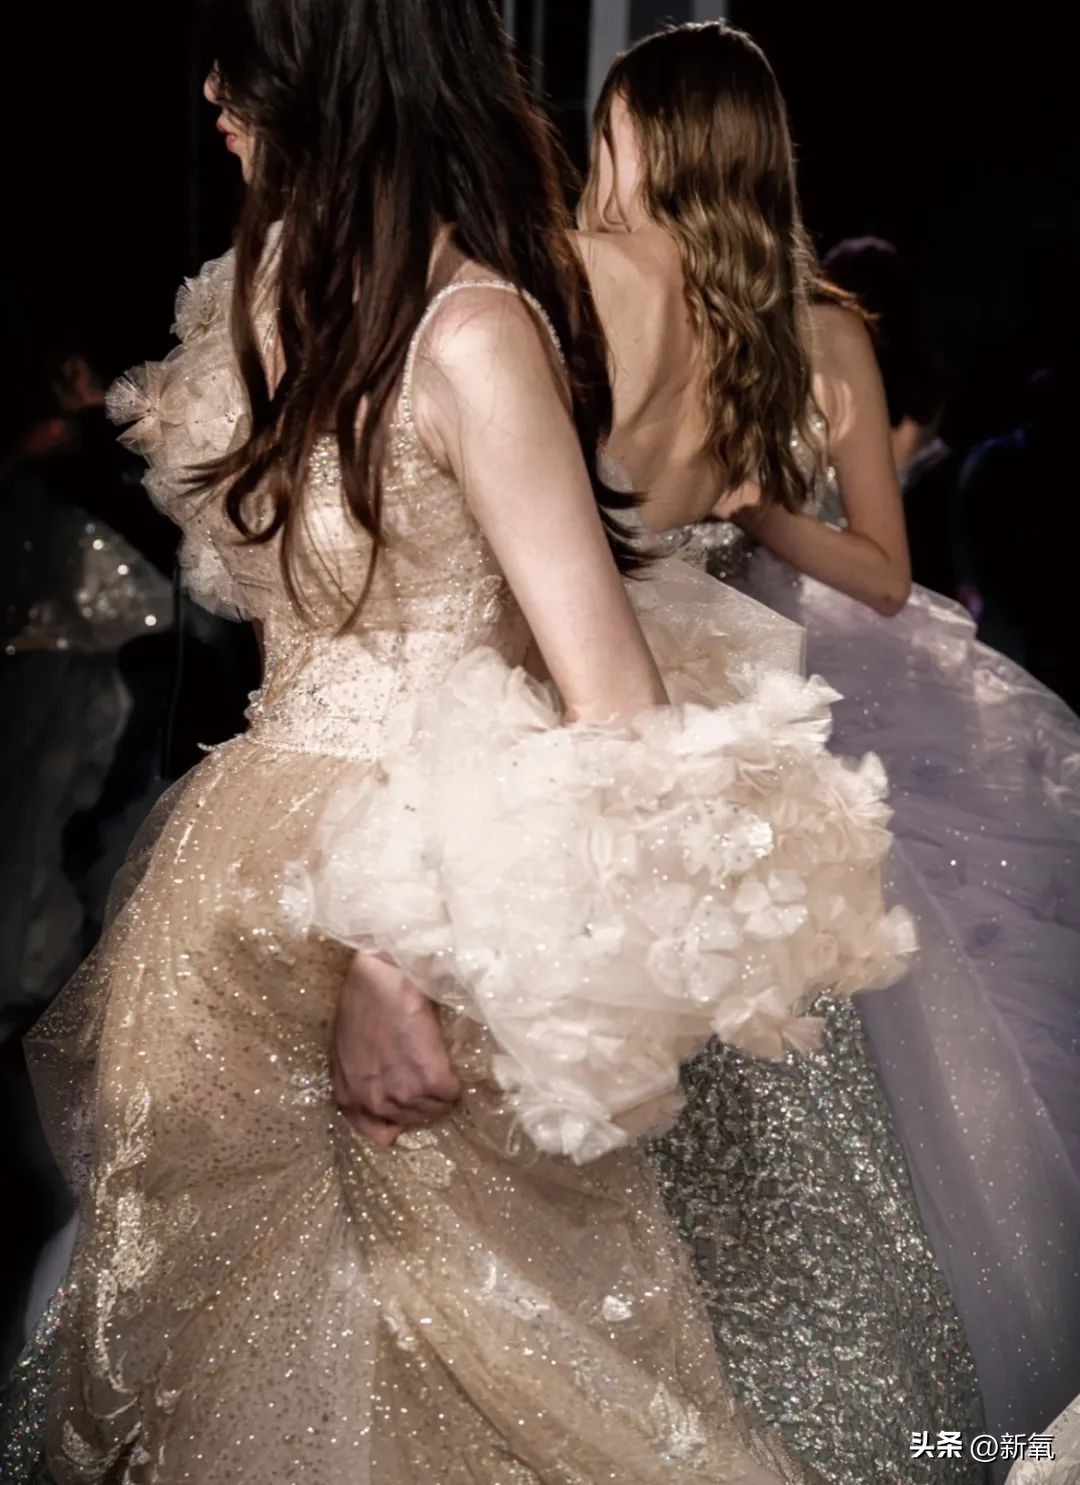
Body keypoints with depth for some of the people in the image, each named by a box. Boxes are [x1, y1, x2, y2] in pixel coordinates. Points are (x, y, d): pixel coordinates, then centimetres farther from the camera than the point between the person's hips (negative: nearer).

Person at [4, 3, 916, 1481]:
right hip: (272, 856, 8)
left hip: (422, 880, -8)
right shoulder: (289, 288, 2)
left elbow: (619, 712, -25)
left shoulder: (471, 332, -23)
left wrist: (395, 946, -25)